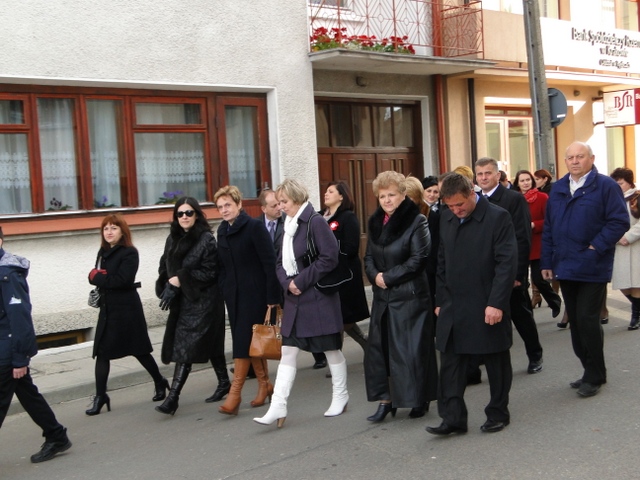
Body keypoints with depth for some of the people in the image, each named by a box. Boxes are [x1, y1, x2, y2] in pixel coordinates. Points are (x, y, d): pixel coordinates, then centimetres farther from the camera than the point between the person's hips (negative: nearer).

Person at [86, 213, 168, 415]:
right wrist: (97, 276, -17)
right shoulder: (103, 252, 12)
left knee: (139, 350, 5)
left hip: (127, 309, -7)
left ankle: (160, 383, 25)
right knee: (101, 352, 1)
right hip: (108, 308, 7)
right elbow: (95, 276, 5)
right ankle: (100, 396, 7)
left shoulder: (129, 253, -10)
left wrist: (98, 277, -12)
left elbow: (122, 280, -22)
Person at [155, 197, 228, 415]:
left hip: (202, 301, -6)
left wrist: (181, 280, -16)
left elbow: (209, 272, -14)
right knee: (210, 344, 14)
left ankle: (173, 397, -10)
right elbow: (164, 267, 14)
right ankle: (224, 383, 28)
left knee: (185, 347, -10)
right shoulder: (172, 239, 10)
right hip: (180, 301, 6)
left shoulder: (206, 240, -10)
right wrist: (168, 286, -5)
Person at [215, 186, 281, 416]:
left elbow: (270, 263, -13)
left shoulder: (254, 227, -10)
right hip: (233, 294, 6)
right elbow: (222, 265, 14)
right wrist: (223, 291, 5)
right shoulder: (222, 231, 9)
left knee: (244, 341, -7)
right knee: (250, 341, 10)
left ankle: (235, 392, -3)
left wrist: (273, 297, -16)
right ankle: (264, 384, 23)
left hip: (254, 293, -6)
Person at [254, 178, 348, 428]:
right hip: (294, 300, 7)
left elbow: (330, 258, -18)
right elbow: (281, 262, 13)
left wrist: (301, 281, -16)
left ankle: (340, 396, 26)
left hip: (319, 298, -7)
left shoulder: (315, 222, -13)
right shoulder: (288, 225, 10)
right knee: (288, 352, 3)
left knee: (331, 349, 8)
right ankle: (278, 407, 3)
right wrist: (287, 282, -7)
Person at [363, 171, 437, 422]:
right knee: (379, 347, 6)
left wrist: (389, 277, -13)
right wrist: (375, 276, -8)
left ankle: (420, 399, 14)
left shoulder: (416, 222, -9)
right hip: (382, 296, 6)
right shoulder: (375, 222, 10)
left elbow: (418, 259, -14)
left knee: (411, 348, -1)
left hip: (410, 296, -6)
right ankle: (386, 399, 16)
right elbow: (368, 257, 13)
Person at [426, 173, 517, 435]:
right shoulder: (446, 219, 8)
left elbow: (507, 263, -14)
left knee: (496, 363, 9)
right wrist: (441, 301, 11)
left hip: (488, 307, -5)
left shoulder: (498, 217, -10)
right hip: (453, 308, 5)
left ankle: (498, 413, 24)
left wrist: (496, 303, -19)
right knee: (450, 364, 3)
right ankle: (453, 418, 9)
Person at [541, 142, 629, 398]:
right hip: (565, 268, 6)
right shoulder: (557, 189, 12)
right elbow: (548, 229, 13)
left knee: (587, 320, -6)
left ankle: (594, 376, 9)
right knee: (575, 321, 11)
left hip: (592, 268, -6)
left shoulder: (605, 186, -6)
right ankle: (591, 371, 24)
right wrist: (547, 262, 8)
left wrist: (596, 247, -17)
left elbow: (619, 221, -12)